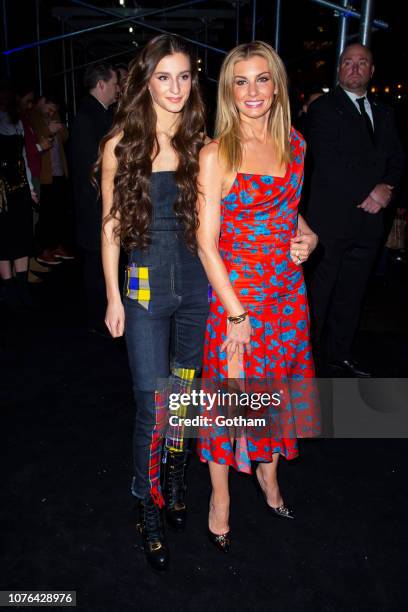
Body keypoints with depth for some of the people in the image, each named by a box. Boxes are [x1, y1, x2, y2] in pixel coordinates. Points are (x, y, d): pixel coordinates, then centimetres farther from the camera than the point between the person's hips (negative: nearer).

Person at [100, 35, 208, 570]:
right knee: (153, 405, -2)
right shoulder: (121, 144, -3)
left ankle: (176, 488, 37)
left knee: (185, 394, 15)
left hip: (196, 285, 3)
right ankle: (150, 511, 19)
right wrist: (114, 297, -1)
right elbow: (111, 227, 0)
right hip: (146, 288, -3)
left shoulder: (199, 144, 4)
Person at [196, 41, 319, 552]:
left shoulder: (294, 144, 5)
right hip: (236, 292, -5)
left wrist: (307, 234, -2)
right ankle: (220, 495, 29)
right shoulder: (216, 154, -12)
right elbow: (206, 243, -13)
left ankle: (267, 471, 43)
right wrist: (237, 314, -16)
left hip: (288, 289, 5)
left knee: (275, 382, 18)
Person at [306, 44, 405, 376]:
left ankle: (339, 354, 22)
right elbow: (327, 161, -11)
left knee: (353, 291, 11)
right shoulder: (324, 108, 0)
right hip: (332, 218, -6)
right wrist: (368, 192, -13)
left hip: (369, 219, 6)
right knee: (319, 291, -2)